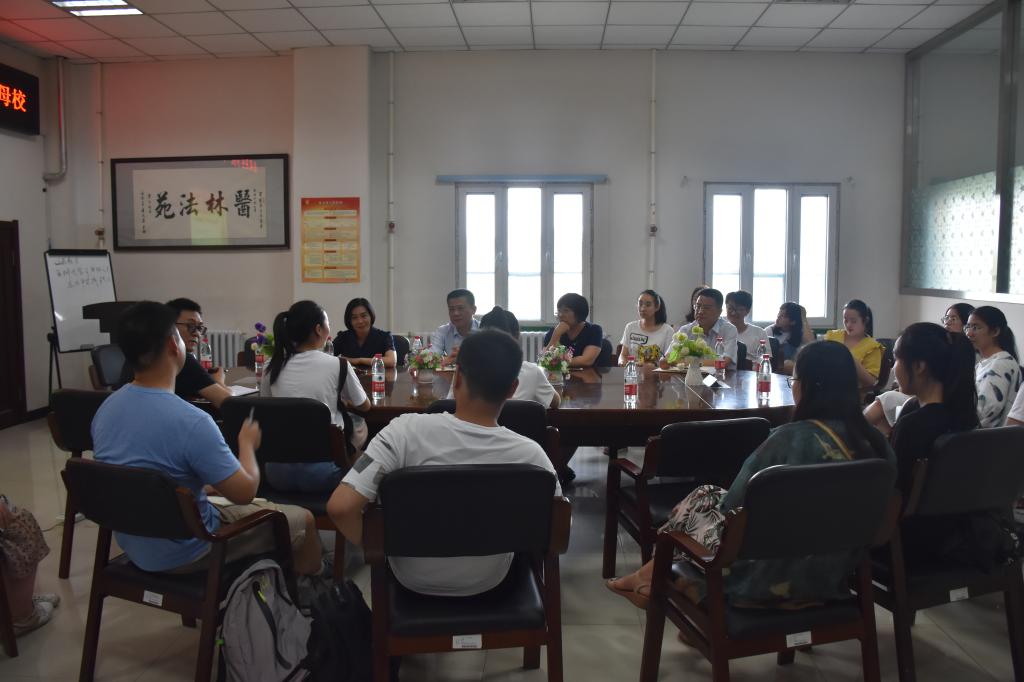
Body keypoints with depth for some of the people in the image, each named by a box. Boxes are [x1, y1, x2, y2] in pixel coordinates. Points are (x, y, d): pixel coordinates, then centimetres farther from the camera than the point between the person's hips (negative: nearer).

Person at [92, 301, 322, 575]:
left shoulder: (105, 408, -5)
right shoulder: (191, 421, -30)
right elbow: (244, 492, -20)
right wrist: (247, 444, -2)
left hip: (131, 544, 8)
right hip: (182, 553, -8)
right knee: (301, 519, 8)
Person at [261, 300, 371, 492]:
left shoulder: (273, 366, 4)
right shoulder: (337, 365, -4)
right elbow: (364, 406, 13)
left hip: (277, 470, 4)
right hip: (320, 470, -3)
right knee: (358, 423, 21)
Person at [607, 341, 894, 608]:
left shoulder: (792, 438, -24)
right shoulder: (875, 441, -6)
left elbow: (735, 501, -12)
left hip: (772, 575, -6)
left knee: (701, 500, 18)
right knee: (717, 499, 21)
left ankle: (652, 580, 38)